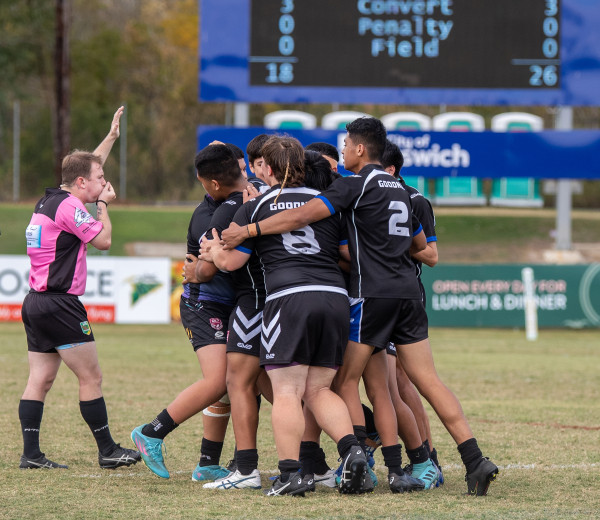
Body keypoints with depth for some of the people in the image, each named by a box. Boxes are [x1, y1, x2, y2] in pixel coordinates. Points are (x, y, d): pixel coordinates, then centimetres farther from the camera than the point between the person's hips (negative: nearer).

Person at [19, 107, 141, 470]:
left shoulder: (50, 199, 15)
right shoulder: (69, 206, -14)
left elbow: (87, 167, 31)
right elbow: (103, 239, -10)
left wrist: (111, 137, 37)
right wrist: (104, 205, 5)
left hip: (37, 301, 10)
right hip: (60, 304, -10)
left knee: (40, 380, 5)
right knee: (91, 377, -3)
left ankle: (31, 454, 1)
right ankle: (108, 451, 0)